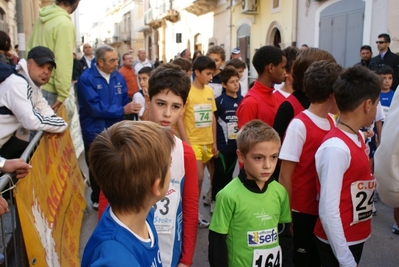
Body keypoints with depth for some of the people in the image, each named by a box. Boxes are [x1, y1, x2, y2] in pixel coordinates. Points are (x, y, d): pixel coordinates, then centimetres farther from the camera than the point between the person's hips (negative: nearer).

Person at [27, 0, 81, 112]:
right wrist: (63, 94, -15)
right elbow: (64, 63, -20)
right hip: (48, 89, -8)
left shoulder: (42, 18, 9)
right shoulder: (65, 24, -17)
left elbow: (30, 49, 17)